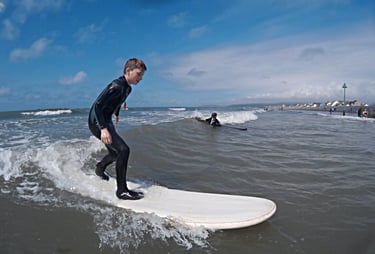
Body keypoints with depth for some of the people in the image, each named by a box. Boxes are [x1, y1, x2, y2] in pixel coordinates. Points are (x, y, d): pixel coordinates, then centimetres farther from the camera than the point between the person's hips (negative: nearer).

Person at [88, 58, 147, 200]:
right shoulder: (116, 86, -24)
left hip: (106, 122, 10)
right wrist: (103, 128, -41)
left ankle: (100, 169, 55)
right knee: (123, 150, -21)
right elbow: (98, 106, -31)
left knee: (115, 153, 23)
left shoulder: (127, 88, 5)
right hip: (98, 123, -10)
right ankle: (122, 191, -14)